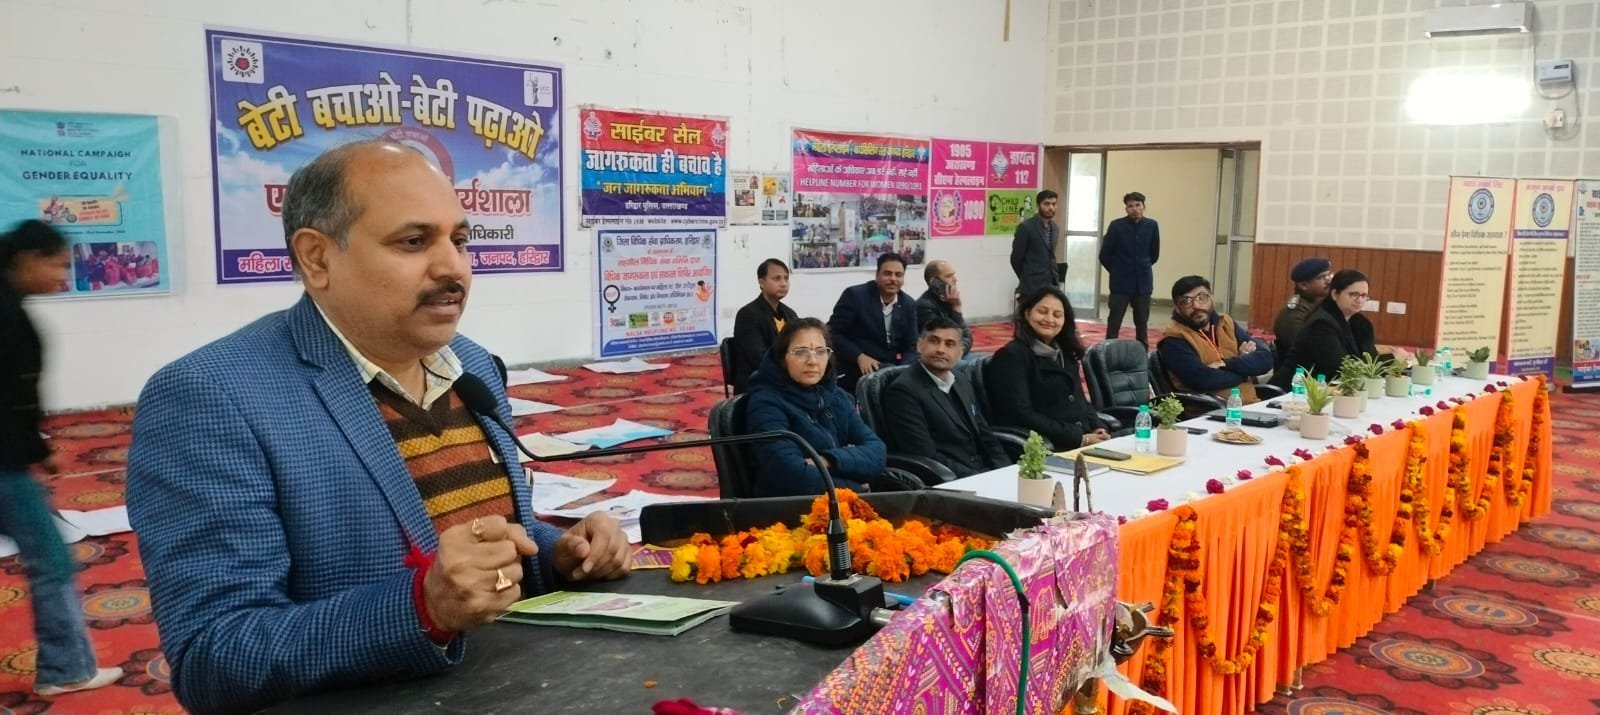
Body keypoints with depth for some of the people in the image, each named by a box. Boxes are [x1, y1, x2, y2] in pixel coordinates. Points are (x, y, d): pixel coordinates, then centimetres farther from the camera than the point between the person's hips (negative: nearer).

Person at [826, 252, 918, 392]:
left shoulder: (909, 304, 7)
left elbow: (910, 347, 7)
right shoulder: (855, 295, -7)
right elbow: (833, 333, -8)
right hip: (855, 372, -5)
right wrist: (859, 356, -20)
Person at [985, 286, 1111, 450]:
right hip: (1045, 448, -7)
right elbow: (1022, 415, -13)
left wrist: (1097, 428, 0)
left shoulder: (1065, 354, 20)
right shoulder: (1011, 356, -5)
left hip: (1085, 440, 8)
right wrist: (1079, 439, -15)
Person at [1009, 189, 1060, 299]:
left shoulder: (1054, 228, 12)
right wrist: (1027, 280, 6)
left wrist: (1054, 279, 12)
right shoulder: (1026, 227, -9)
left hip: (1051, 286, 7)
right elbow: (1016, 259, -5)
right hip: (1032, 288, -6)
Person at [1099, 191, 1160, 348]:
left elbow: (1154, 254, 12)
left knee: (1142, 324, 10)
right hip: (1121, 283, -2)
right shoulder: (1116, 225, -8)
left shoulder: (1152, 226, -1)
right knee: (1113, 323, -1)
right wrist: (1117, 271, 8)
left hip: (1143, 283, 2)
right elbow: (1104, 255, -1)